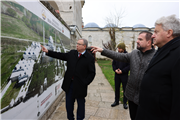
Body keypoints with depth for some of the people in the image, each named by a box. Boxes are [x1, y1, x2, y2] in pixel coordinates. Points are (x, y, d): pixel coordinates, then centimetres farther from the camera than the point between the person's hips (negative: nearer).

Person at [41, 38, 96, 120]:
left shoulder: (90, 58, -11)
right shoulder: (72, 53, 3)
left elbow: (92, 73, -10)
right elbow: (61, 56, 10)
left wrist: (84, 83, -14)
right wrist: (48, 51, 6)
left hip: (80, 86, -4)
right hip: (69, 84, 5)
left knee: (80, 104, 17)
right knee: (69, 104, 20)